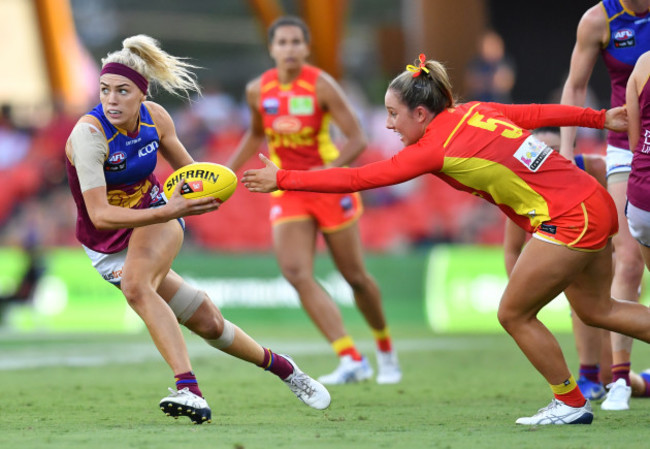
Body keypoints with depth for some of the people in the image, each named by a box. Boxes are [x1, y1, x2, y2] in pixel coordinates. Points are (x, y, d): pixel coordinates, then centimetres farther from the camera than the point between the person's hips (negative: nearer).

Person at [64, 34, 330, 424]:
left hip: (157, 221, 1)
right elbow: (99, 215, -33)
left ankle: (188, 389, -30)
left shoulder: (155, 117, -11)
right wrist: (167, 211, -43)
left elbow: (188, 169, 9)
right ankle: (280, 366, 14)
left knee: (135, 285, -31)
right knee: (208, 322, -3)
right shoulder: (89, 133, -27)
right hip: (108, 245, -1)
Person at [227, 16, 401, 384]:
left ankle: (386, 350, 32)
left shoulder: (321, 86, -13)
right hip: (287, 193, 3)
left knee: (355, 276, 5)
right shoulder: (258, 91, -1)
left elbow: (358, 139, -16)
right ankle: (352, 360, -20)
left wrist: (331, 169, -31)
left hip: (331, 188, -3)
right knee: (296, 273, -18)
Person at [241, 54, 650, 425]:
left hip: (568, 220, -9)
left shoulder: (436, 147, -14)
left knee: (514, 315, 3)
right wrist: (601, 119, 25)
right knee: (596, 309, 21)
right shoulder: (473, 112, 7)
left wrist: (282, 179, -9)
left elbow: (357, 179, -13)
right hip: (593, 203, 9)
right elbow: (540, 113, 13)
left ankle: (572, 403, 13)